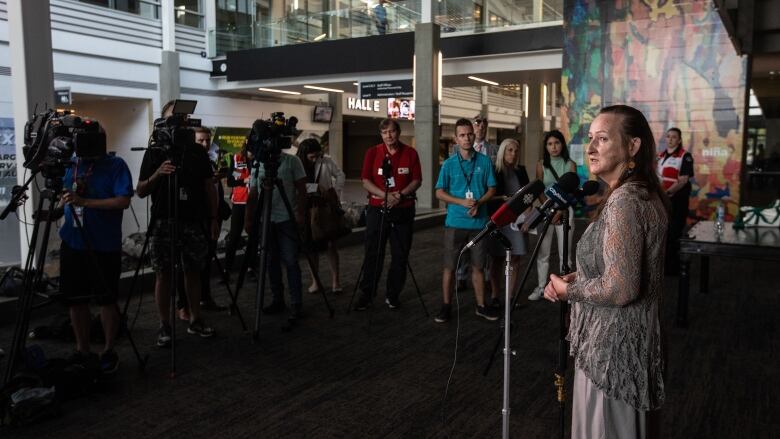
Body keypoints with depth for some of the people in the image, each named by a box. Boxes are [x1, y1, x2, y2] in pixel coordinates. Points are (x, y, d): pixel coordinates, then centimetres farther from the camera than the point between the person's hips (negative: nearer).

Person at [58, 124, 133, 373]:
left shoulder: (115, 165, -6)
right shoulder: (71, 164, 8)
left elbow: (124, 201, -17)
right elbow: (62, 200, 18)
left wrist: (85, 201, -23)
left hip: (104, 246, -5)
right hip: (72, 243, 5)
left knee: (107, 299, 4)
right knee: (75, 300, 9)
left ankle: (109, 351, 18)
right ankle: (82, 351, 22)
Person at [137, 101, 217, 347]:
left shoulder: (197, 151, 8)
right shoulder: (154, 153, 2)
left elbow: (209, 187, 10)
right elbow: (140, 191, 0)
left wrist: (213, 219, 3)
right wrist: (157, 174, -19)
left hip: (194, 222, 2)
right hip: (163, 222, -2)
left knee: (193, 272, 9)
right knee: (163, 274, 1)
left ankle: (196, 320, 20)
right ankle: (164, 326, 10)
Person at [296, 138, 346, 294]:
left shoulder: (326, 161, -6)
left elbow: (340, 175, 3)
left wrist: (336, 194, -7)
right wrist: (316, 187, -20)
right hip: (308, 209, 0)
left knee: (331, 243, -2)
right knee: (312, 245, 6)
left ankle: (335, 280, 4)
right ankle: (315, 280, 17)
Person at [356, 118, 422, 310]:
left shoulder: (410, 153, 4)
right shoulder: (372, 153, 3)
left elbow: (417, 180, 2)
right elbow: (366, 181, -2)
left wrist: (400, 195, -14)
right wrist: (385, 195, -15)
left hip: (403, 210, 1)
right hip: (377, 209, 0)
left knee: (400, 255, 5)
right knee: (373, 254, 2)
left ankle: (393, 295, 17)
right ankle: (366, 294, 11)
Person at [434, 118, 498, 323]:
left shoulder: (484, 161, 3)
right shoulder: (449, 164, 0)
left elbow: (492, 189, 6)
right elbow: (439, 192, 0)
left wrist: (479, 203, -13)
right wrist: (462, 202, -14)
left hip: (479, 222, 1)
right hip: (455, 222, -1)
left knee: (478, 266, 10)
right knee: (449, 266, 3)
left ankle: (481, 306, 21)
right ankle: (446, 305, 15)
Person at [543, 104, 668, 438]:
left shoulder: (623, 200, -23)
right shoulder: (645, 194, 8)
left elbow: (620, 289, -28)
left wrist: (568, 290, -12)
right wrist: (577, 277, 5)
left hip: (613, 346, -10)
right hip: (633, 340, 10)